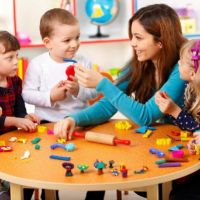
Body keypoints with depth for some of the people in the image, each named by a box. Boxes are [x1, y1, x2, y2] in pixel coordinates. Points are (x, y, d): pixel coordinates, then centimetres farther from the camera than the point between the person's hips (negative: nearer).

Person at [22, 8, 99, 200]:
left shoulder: (83, 62, -2)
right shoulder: (37, 64, -7)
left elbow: (95, 92, -3)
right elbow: (27, 94, -8)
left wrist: (78, 90, -22)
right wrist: (49, 96, -21)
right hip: (49, 124, -1)